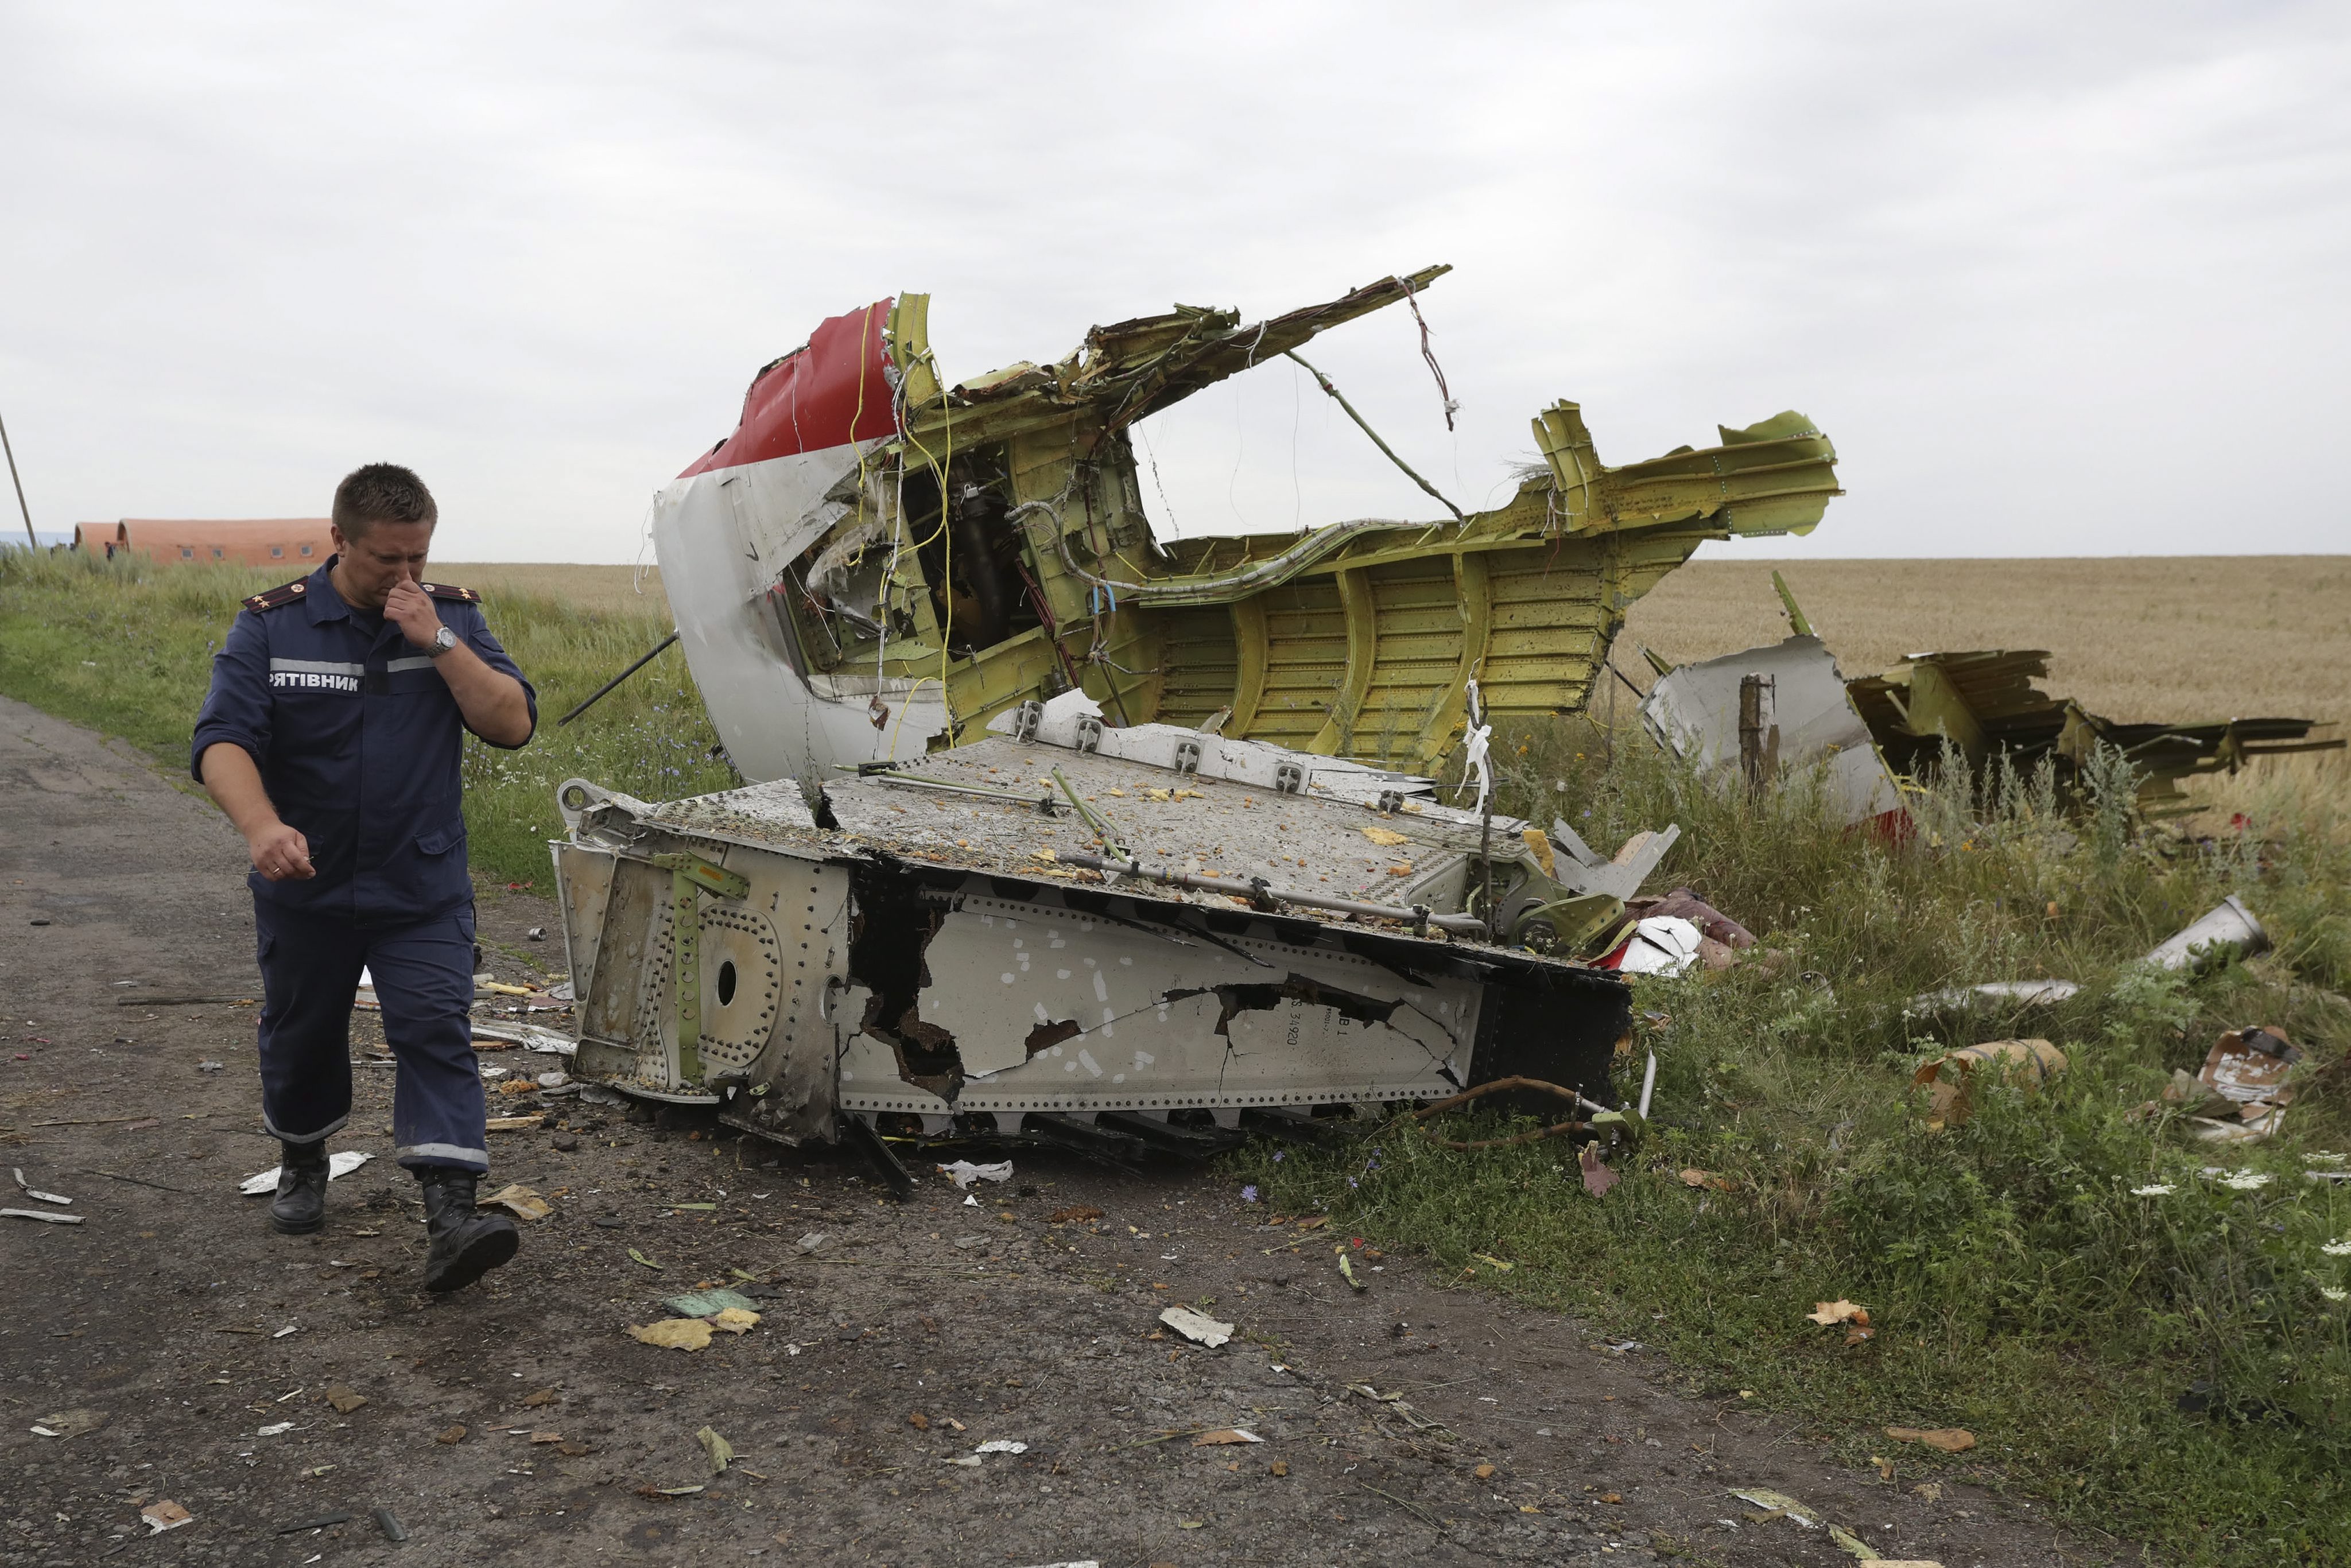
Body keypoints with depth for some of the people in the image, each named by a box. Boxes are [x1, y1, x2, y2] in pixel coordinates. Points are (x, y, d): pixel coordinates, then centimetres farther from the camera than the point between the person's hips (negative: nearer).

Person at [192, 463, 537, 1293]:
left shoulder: (453, 615, -1)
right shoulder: (270, 625, -6)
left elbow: (514, 723, -10)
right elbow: (222, 740, -18)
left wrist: (436, 642, -21)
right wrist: (262, 826, -37)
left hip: (423, 887, -1)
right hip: (305, 884, 1)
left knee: (436, 1031, -12)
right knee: (300, 1035, 18)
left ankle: (451, 1216, -17)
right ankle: (303, 1162, 45)